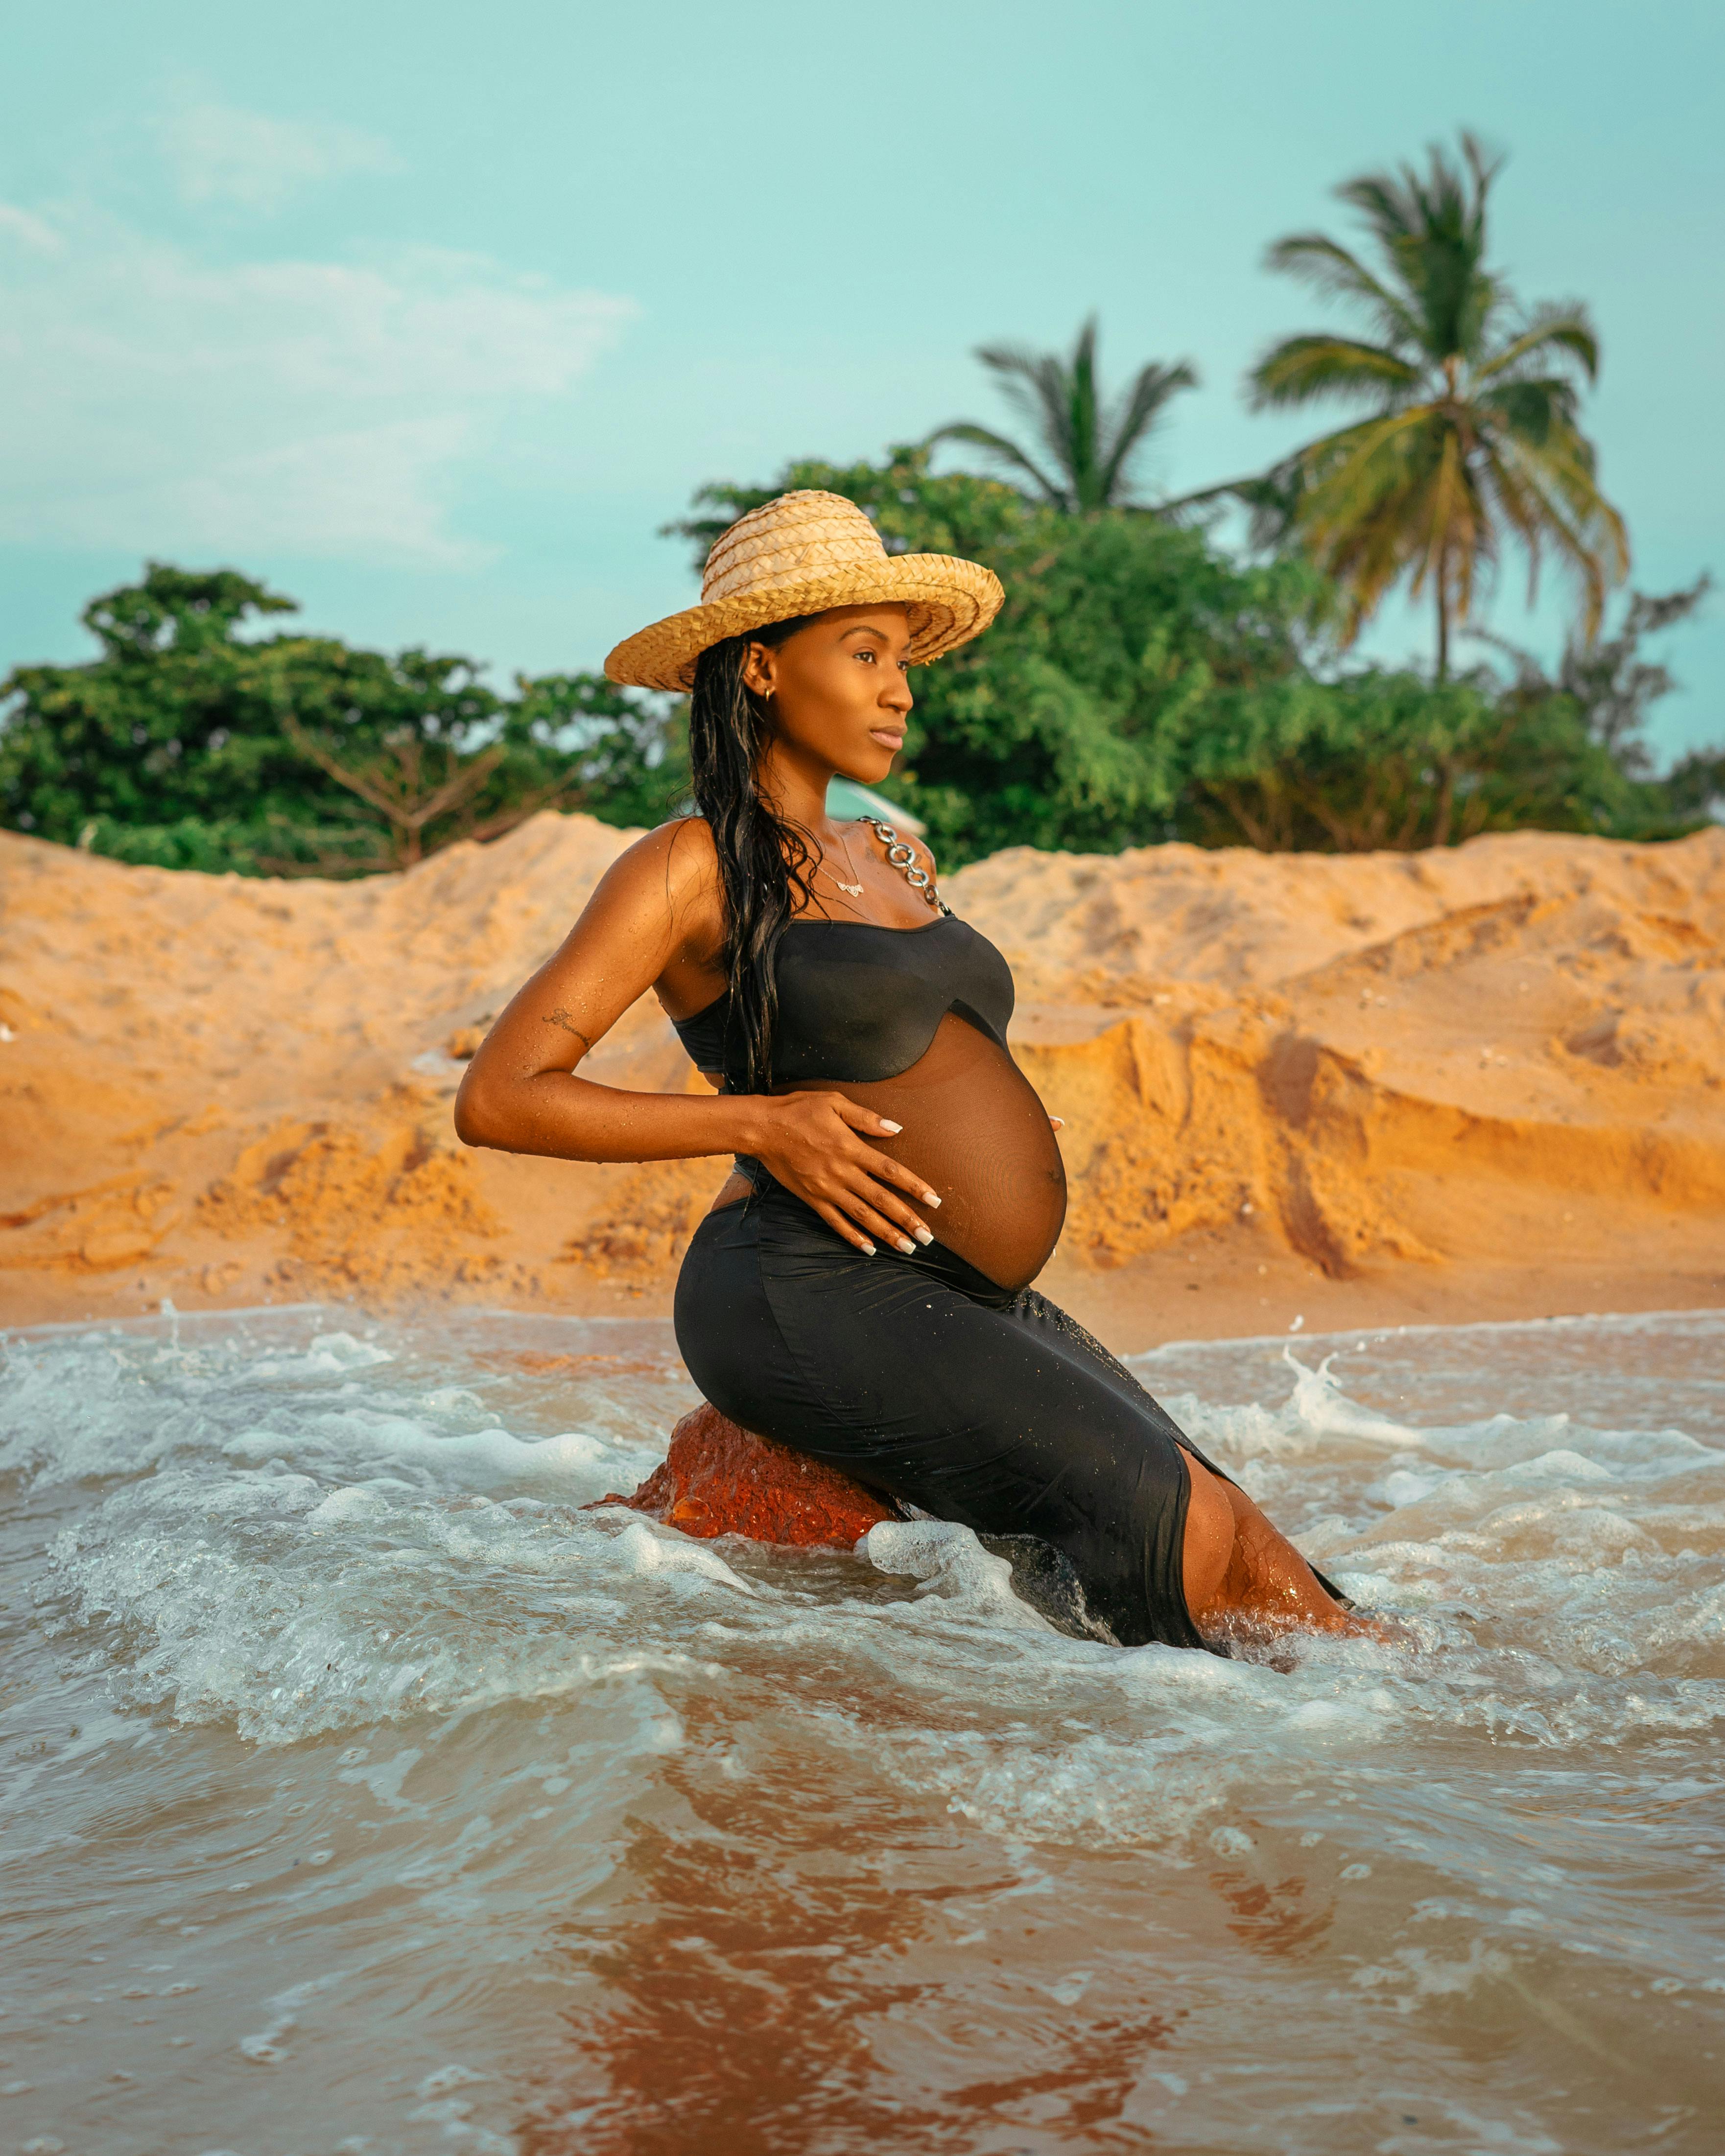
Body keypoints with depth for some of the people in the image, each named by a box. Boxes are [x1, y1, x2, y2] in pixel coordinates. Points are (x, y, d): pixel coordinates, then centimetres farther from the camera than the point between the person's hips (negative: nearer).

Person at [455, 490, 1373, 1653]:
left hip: (983, 1305, 9)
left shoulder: (896, 859, 19)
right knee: (1166, 1508, -16)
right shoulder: (688, 870, -3)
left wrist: (1011, 1142, 14)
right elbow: (497, 1098, -10)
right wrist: (760, 1126, -14)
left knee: (1245, 1550, -6)